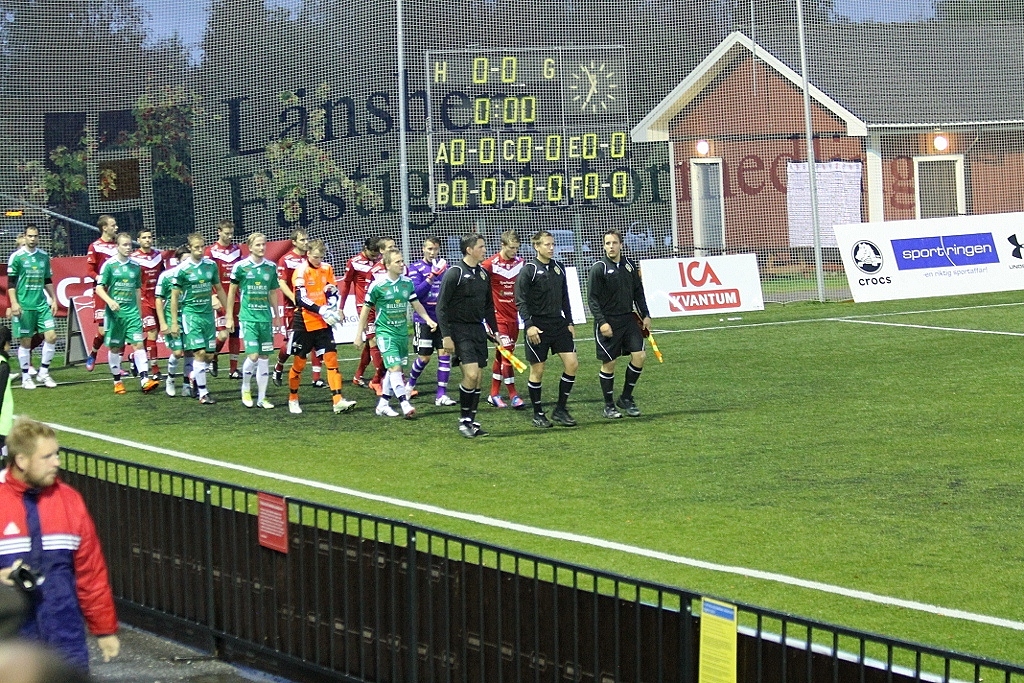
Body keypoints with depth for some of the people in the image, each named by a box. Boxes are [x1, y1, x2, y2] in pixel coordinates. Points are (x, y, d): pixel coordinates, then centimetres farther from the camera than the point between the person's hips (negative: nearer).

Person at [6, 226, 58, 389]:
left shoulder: (44, 256, 10)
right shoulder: (16, 257, -4)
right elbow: (11, 282, -5)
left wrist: (54, 299, 14)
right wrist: (14, 303, -13)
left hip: (42, 304, 5)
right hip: (24, 306, -4)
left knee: (51, 336, -3)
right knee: (26, 341, 0)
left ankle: (43, 373, 10)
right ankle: (26, 377, 10)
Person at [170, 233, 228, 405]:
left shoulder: (211, 265, 4)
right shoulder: (182, 269, -8)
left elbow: (219, 289, 16)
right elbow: (174, 296, -3)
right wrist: (174, 322, -5)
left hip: (208, 313, 5)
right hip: (190, 313, -5)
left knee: (210, 354, 5)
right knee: (200, 352, -11)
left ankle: (194, 377, 32)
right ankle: (202, 393, -6)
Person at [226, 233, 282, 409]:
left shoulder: (271, 267, 6)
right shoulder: (241, 266, -4)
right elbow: (232, 291, 4)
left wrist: (276, 316, 16)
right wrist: (229, 317, 3)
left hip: (266, 317, 4)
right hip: (248, 317, -4)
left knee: (265, 357, 4)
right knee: (253, 356, -13)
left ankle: (261, 397, 12)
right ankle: (246, 389, 12)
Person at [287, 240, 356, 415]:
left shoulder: (327, 269, 7)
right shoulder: (301, 271, -10)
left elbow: (334, 293, 13)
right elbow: (301, 299, -18)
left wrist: (332, 308, -8)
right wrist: (321, 310, -28)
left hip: (323, 323, 4)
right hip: (304, 323, -4)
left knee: (331, 358, -6)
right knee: (299, 362, 5)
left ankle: (337, 401, -11)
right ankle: (293, 400, 22)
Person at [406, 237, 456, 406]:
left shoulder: (444, 266, 7)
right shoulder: (416, 268, -5)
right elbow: (415, 292, -17)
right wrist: (432, 275, -23)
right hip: (423, 319, -3)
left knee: (445, 354, -4)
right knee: (424, 357, 0)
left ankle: (441, 394, 0)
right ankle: (410, 384, 27)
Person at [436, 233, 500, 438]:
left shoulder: (483, 274, 11)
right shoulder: (454, 273, -10)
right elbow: (442, 306, -11)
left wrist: (495, 330, 20)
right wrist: (446, 336, -15)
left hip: (478, 329, 7)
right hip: (459, 330, -7)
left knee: (477, 379, 5)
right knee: (471, 375, -16)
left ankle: (471, 422, 13)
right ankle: (463, 420, -3)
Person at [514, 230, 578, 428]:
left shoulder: (558, 268, 10)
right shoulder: (528, 270, -9)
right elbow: (521, 301, -12)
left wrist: (569, 322, 15)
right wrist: (529, 325, -20)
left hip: (558, 323, 6)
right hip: (538, 326, -6)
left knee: (572, 363, -2)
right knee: (538, 370, 0)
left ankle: (560, 409, 9)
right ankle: (538, 414, 13)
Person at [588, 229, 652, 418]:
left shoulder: (630, 265, 6)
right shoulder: (599, 268, -9)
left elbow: (638, 292, 16)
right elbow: (592, 298, -10)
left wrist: (645, 315, 12)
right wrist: (601, 322, -18)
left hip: (628, 319, 5)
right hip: (607, 322, -5)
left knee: (639, 356, -3)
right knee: (609, 363, 0)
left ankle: (626, 398, 13)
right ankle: (609, 406, 13)